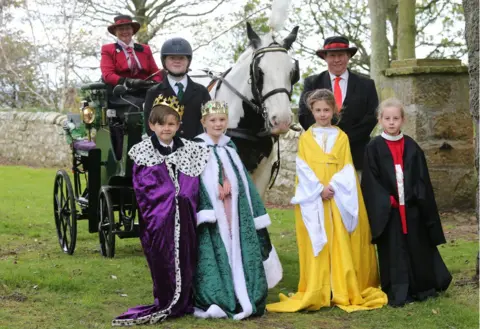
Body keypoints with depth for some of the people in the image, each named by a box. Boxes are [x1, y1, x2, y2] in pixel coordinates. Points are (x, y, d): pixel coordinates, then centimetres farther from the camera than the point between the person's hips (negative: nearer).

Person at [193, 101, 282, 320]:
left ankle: (243, 298, 14)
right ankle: (215, 301, 0)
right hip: (211, 212, -5)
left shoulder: (230, 147, 13)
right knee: (215, 255, -7)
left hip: (236, 213, 5)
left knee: (240, 252, 5)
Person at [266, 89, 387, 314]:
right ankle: (317, 292, -2)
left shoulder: (342, 137, 9)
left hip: (339, 198, 1)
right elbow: (303, 168, -1)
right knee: (316, 244, -3)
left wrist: (333, 187, -13)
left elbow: (346, 168, 3)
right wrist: (319, 188, -14)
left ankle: (343, 291, 1)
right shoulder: (305, 138, 7)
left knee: (340, 244, -2)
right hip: (313, 199, -1)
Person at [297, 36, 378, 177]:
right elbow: (303, 116, 1)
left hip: (356, 155, 0)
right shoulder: (311, 83, 9)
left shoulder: (366, 84, 9)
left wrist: (347, 138, -11)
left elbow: (372, 117, 1)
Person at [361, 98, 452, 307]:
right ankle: (397, 294, 6)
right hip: (387, 211, -2)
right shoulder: (374, 148, -1)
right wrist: (387, 201, -12)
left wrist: (417, 199, -6)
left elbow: (421, 178, 7)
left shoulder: (412, 147, 7)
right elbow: (371, 180, -4)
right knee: (393, 252, 0)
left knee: (417, 248, 8)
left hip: (412, 209, 2)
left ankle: (421, 289, 20)